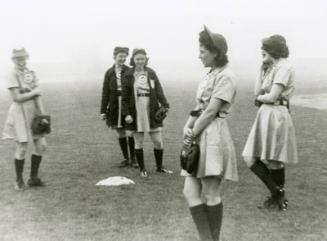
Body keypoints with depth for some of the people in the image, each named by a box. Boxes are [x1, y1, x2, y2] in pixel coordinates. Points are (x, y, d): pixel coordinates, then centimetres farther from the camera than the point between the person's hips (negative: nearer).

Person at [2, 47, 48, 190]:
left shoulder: (31, 74, 8)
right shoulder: (12, 75, -11)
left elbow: (37, 97, 4)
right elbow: (16, 98, -19)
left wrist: (43, 116, -3)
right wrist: (34, 92, -9)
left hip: (33, 113, 6)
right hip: (20, 113, -6)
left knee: (41, 145, 5)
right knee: (22, 149, -1)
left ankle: (33, 178, 19)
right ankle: (19, 181, 19)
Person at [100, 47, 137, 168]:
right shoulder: (109, 73, 5)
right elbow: (105, 93, 8)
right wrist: (103, 110, 6)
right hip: (114, 107, 3)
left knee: (130, 133, -5)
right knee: (120, 134, 9)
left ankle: (133, 158, 11)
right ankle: (126, 158, 22)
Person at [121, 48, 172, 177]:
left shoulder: (151, 73, 6)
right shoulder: (128, 76, -1)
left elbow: (159, 90, 1)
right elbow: (125, 97, -1)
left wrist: (165, 105, -13)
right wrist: (126, 114, -10)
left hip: (152, 112, 2)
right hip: (136, 113, -2)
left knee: (158, 141, 5)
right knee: (138, 142, 7)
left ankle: (159, 166, 24)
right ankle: (142, 169, 21)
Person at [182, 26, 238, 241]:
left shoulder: (225, 76, -9)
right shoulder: (211, 75, 18)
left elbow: (210, 112, -14)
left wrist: (191, 135, -9)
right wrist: (187, 126, -1)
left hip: (213, 135, -9)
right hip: (199, 136, 9)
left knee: (210, 194, 0)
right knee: (190, 192, 3)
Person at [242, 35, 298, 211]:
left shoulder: (284, 67, -10)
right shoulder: (271, 68, 17)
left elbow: (272, 97, -17)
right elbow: (257, 92, 13)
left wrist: (260, 97, 3)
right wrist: (262, 70, 8)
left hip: (276, 116, -9)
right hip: (265, 116, 9)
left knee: (274, 162, 2)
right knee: (251, 159, 9)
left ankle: (279, 196, 22)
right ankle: (277, 195, 22)